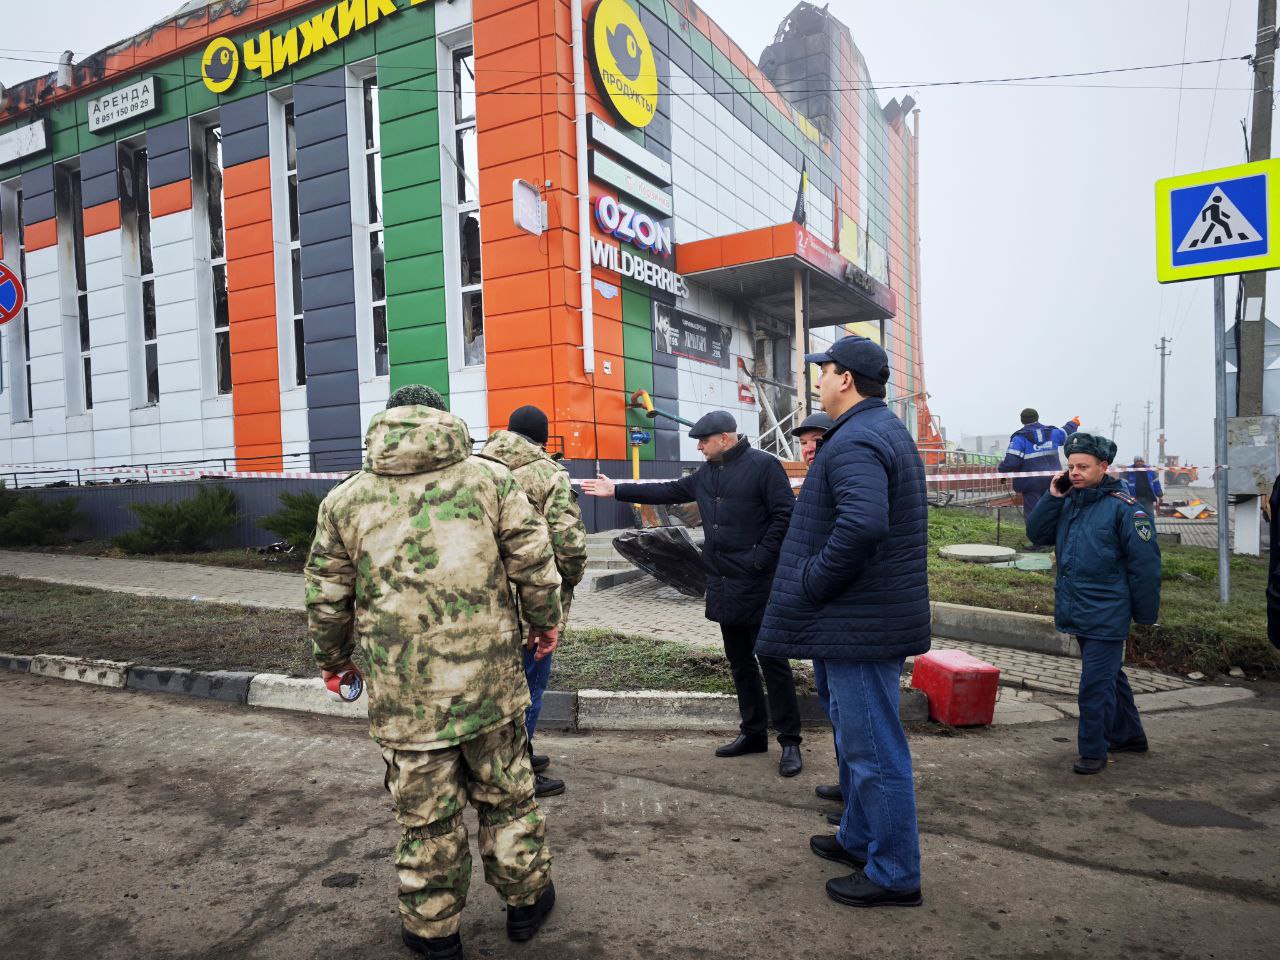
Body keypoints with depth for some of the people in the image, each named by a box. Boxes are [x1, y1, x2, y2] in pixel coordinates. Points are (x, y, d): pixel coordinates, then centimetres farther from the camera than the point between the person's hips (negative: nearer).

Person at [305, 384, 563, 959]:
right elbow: (534, 561, -1)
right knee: (506, 795, 20)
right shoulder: (489, 477, -1)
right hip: (491, 679, 1)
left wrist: (331, 658, 24)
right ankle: (526, 898, 37)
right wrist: (545, 621, 15)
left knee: (426, 815, 15)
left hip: (404, 694, 0)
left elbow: (326, 596, 7)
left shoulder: (345, 499, 2)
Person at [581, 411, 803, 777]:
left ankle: (790, 742, 9)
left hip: (757, 585, -8)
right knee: (739, 661, 15)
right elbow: (669, 491, 20)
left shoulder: (763, 466, -11)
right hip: (722, 584, 8)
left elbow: (785, 514, -15)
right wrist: (617, 490, 21)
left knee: (772, 662, -1)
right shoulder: (707, 473, 13)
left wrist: (761, 558, -18)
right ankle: (753, 733, 27)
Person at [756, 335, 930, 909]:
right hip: (867, 619, 11)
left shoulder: (855, 441, -19)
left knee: (872, 746, 2)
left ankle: (893, 874, 17)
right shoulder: (888, 431, 16)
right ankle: (859, 840, 39)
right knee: (855, 734, 23)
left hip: (860, 623, -11)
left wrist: (811, 583, -23)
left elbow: (862, 523, -36)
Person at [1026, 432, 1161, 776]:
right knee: (1110, 676, 21)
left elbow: (1145, 565, -12)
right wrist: (1053, 497, -5)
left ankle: (1093, 752, 10)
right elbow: (1037, 534, 5)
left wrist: (1145, 615, -9)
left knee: (1096, 683, -4)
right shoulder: (1068, 502, 7)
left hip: (1106, 616, -7)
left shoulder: (1124, 508, -13)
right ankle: (1129, 735, 38)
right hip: (1076, 614, 7)